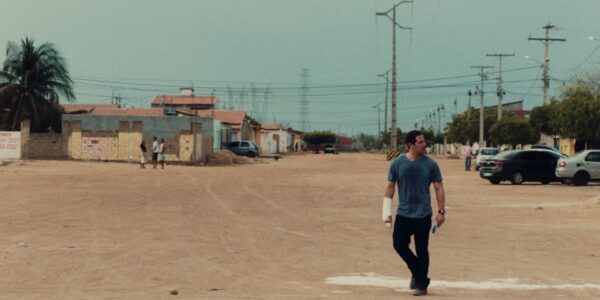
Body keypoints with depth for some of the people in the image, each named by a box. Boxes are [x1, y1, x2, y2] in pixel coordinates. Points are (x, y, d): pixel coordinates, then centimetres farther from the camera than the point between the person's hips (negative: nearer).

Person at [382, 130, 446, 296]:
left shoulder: (430, 164, -3)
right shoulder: (397, 163, -2)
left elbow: (439, 188, 1)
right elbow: (390, 186, 4)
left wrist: (441, 211, -5)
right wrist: (387, 211, 0)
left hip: (423, 214, -1)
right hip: (403, 214, 2)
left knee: (422, 250, 1)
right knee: (399, 244, -1)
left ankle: (421, 284, 12)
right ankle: (417, 270, 24)